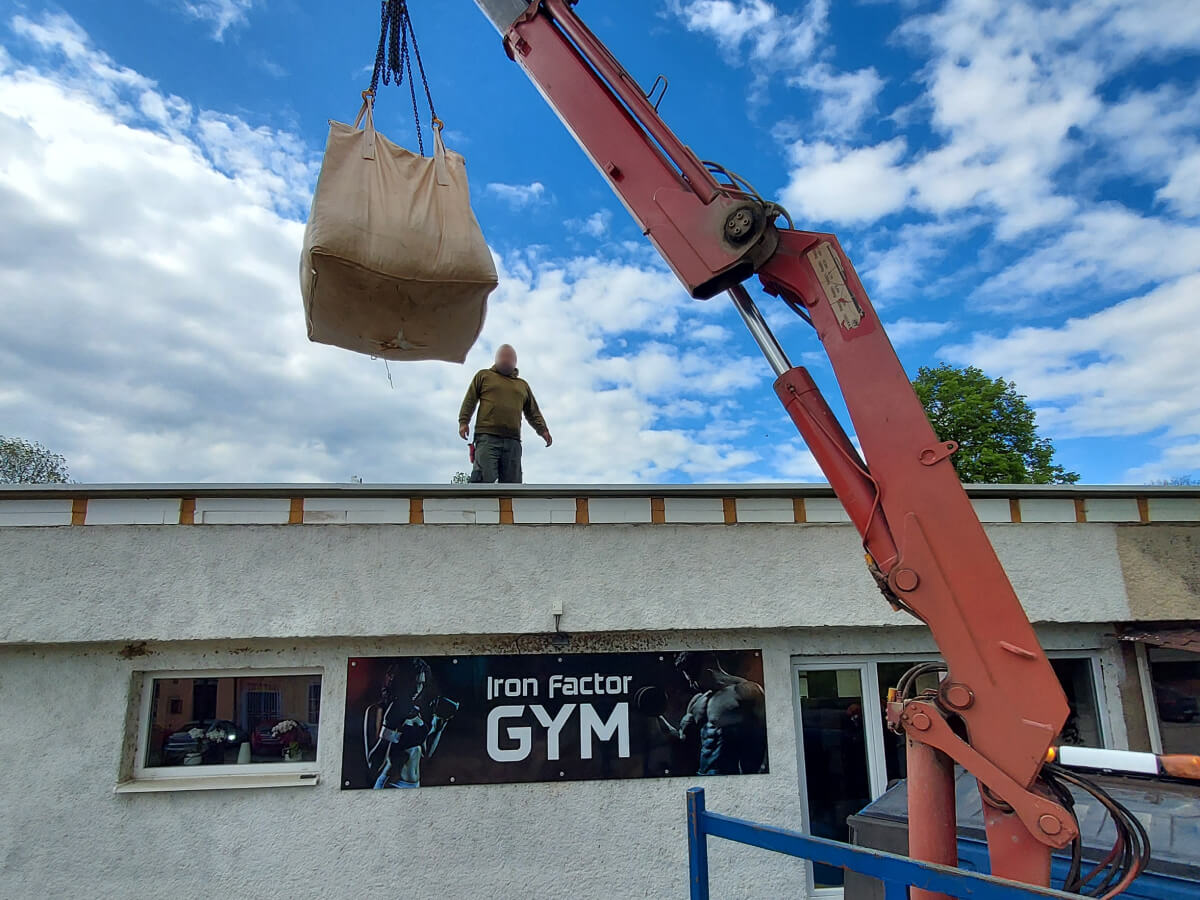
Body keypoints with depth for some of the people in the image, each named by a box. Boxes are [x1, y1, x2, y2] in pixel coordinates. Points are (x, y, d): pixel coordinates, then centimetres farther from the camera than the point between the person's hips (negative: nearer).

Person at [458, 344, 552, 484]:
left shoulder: (523, 384, 27)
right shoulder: (484, 375, 19)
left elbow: (533, 412, 25)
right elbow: (469, 401, 12)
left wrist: (542, 429, 9)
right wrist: (463, 422, -3)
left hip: (513, 441, 4)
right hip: (487, 437, -3)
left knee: (512, 482, -4)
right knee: (485, 477, -18)